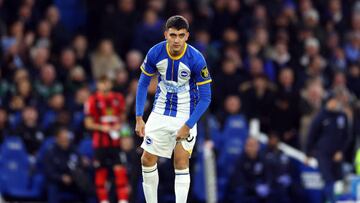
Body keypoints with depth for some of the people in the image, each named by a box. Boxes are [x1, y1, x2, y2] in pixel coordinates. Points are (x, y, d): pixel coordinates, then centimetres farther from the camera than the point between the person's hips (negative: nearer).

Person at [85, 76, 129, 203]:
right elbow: (88, 123, -3)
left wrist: (119, 125, -2)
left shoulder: (118, 98, 8)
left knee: (120, 169, -8)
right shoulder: (93, 100, -4)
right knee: (101, 172, 3)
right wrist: (102, 127, -19)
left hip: (115, 141, 2)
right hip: (100, 141, -2)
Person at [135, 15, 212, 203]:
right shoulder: (155, 53, -13)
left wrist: (188, 126, -20)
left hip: (186, 116, -3)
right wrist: (139, 118, -4)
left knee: (181, 163, -10)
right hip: (160, 113, 3)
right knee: (147, 159, 3)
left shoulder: (196, 59, -21)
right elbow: (143, 84, 1)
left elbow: (205, 97, -15)